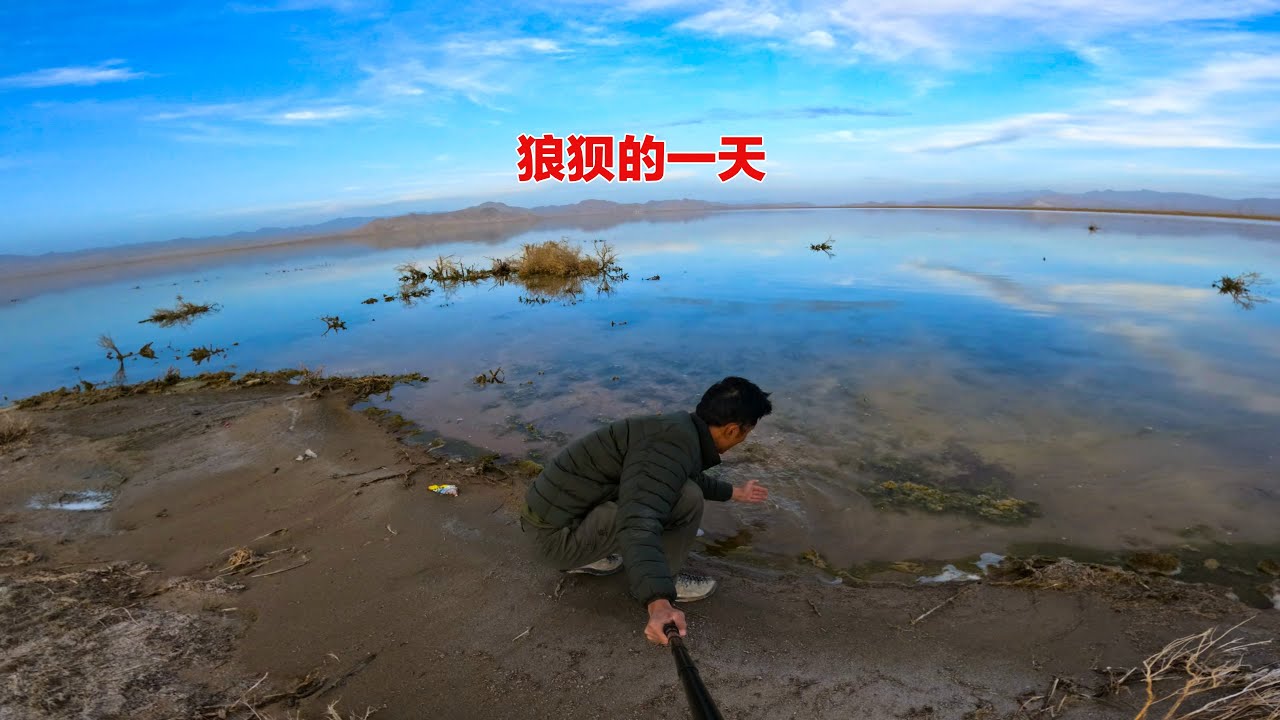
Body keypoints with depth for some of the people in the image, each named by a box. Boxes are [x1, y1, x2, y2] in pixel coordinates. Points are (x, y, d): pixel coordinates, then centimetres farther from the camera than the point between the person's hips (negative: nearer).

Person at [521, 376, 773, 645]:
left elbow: (692, 477, 30)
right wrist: (659, 602, -46)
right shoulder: (676, 443, -23)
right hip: (559, 534, -10)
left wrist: (735, 492, 43)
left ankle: (584, 558, 21)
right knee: (686, 498, -19)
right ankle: (663, 582, 4)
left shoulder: (681, 427, 7)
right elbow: (639, 522, -37)